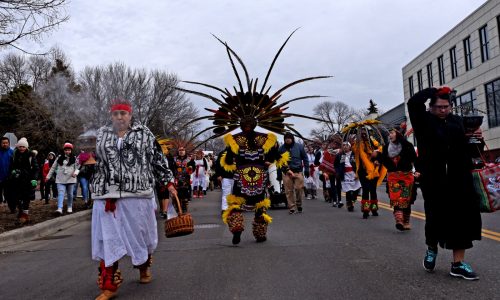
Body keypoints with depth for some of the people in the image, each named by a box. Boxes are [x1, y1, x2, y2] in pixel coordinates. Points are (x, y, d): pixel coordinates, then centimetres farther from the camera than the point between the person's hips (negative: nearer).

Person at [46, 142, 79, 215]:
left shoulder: (74, 159, 4)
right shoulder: (59, 158, 8)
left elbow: (78, 167, 1)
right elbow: (53, 167, 13)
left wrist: (75, 173, -20)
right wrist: (48, 176, 12)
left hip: (70, 179, 0)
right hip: (60, 180, 0)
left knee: (70, 194, 10)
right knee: (60, 193, -13)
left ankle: (69, 207, 25)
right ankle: (59, 209, -23)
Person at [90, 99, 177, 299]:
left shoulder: (143, 133, 3)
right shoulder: (102, 134, 11)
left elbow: (158, 160, 5)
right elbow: (95, 161, 24)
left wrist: (168, 183, 3)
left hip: (137, 194, -2)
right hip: (106, 196, 2)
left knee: (140, 233, 11)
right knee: (107, 239, 0)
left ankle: (144, 268, 39)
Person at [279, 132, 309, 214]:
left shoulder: (299, 146, 3)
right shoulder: (281, 148, 2)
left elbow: (305, 158, 9)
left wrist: (306, 169, 5)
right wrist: (286, 169, -5)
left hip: (298, 171, 0)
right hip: (287, 172, 0)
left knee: (299, 188, -3)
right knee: (289, 191, 1)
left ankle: (299, 204, 18)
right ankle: (291, 207, 9)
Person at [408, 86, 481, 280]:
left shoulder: (456, 121, 12)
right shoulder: (424, 121, 2)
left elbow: (465, 147, 12)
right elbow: (413, 102, -14)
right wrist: (434, 91, -3)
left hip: (458, 179, 4)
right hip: (434, 180, -4)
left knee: (462, 219, 3)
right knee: (436, 217, -1)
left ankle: (458, 264, 13)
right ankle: (432, 248, 30)